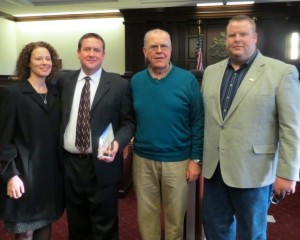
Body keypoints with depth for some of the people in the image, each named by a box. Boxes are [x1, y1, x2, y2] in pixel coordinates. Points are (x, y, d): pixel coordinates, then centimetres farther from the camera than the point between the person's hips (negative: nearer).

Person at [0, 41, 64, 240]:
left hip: (52, 170, 5)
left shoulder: (56, 92, 7)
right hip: (24, 171, -5)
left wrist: (61, 167, 7)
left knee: (46, 223, 17)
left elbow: (58, 132, 10)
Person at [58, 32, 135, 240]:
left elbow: (129, 121, -4)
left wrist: (117, 143, -22)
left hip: (102, 165, -3)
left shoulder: (119, 84, -5)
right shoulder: (64, 81, 6)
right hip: (69, 163, 4)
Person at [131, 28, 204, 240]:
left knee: (175, 217, 16)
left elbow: (198, 122, -7)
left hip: (177, 161, -2)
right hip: (143, 160, 2)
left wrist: (196, 159, -8)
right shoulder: (136, 81, 1)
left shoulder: (187, 79, -7)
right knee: (146, 215, 17)